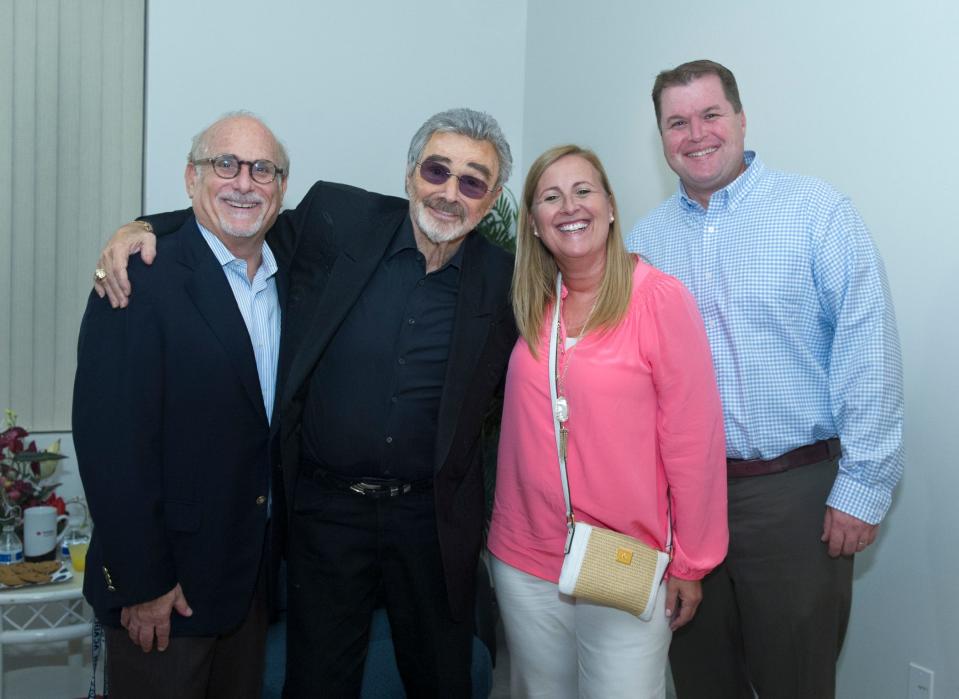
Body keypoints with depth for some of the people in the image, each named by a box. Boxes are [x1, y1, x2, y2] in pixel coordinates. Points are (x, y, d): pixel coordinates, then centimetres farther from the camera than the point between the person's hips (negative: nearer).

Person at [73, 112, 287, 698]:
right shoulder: (141, 282, -15)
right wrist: (142, 584, -18)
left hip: (253, 576, 6)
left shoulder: (286, 281, 7)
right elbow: (111, 442, -19)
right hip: (165, 586, -6)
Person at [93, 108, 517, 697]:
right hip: (327, 510, 0)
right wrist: (142, 228, -8)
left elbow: (511, 385, 9)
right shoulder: (336, 218, -7)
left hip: (434, 519, 1)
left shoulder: (500, 278, -3)